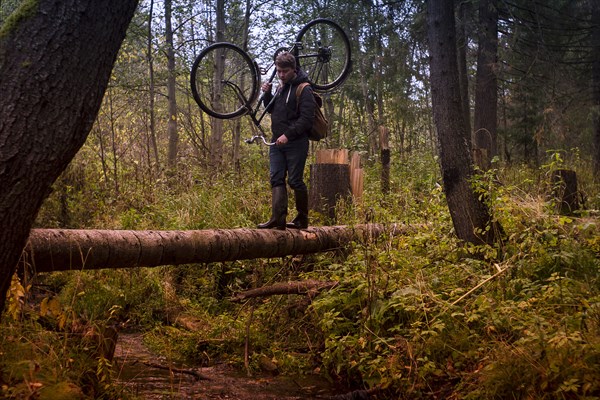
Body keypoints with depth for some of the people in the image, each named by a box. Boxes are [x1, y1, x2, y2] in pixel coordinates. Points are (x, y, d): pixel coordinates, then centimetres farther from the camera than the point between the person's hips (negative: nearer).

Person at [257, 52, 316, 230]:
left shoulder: (304, 89, -10)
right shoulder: (281, 87, 16)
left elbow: (306, 119, -17)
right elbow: (272, 110, 25)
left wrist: (288, 135, -24)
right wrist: (267, 94, 6)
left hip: (296, 143, -8)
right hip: (277, 142, 8)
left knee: (295, 181, -3)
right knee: (276, 179, -2)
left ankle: (302, 219, 9)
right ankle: (278, 218, -7)